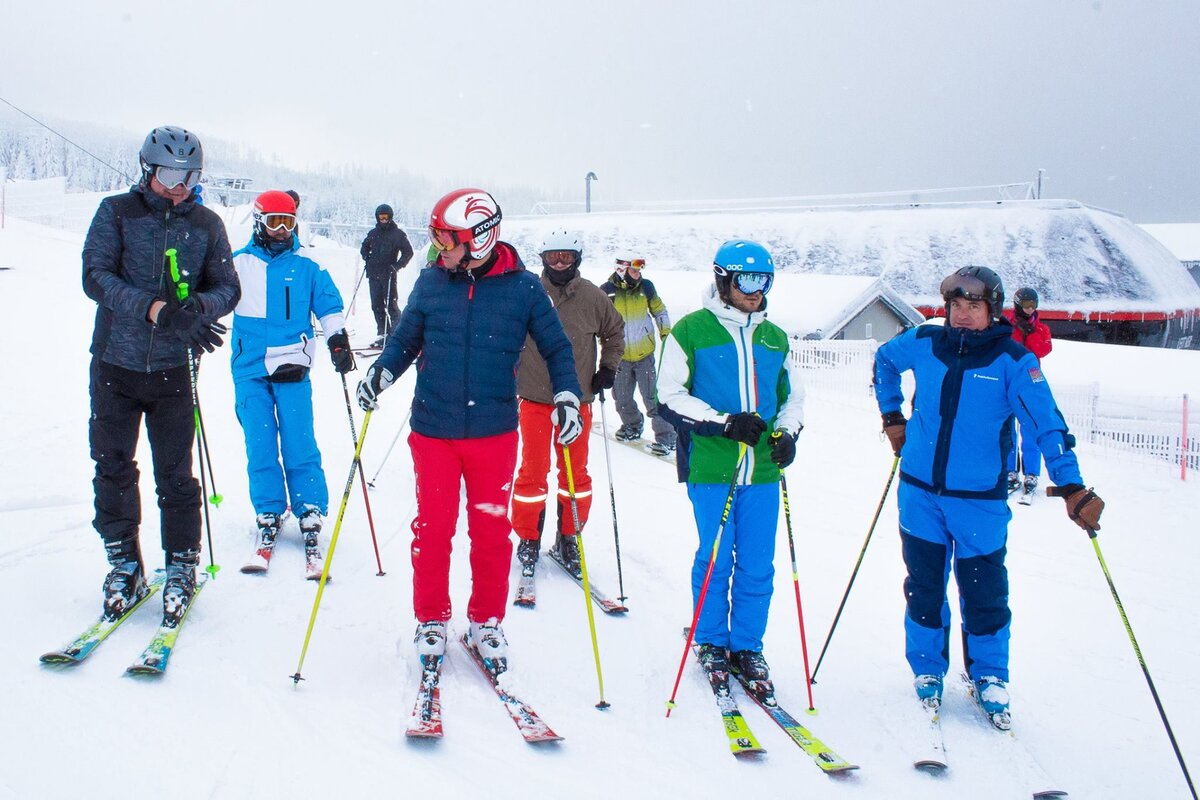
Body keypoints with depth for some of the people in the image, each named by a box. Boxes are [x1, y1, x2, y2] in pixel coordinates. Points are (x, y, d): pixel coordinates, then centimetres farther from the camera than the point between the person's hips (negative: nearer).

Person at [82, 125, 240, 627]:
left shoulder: (207, 224, 5)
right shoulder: (116, 213, 1)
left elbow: (228, 288, 2)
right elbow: (95, 276, -9)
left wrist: (198, 307, -21)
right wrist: (154, 308, -24)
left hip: (173, 369, 0)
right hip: (115, 363, 1)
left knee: (174, 475, 2)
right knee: (113, 469, 7)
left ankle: (181, 567, 17)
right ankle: (125, 565, 22)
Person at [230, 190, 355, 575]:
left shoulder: (306, 268, 7)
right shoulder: (237, 264, 8)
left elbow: (329, 306, 9)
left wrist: (338, 339, -3)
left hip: (292, 369, -1)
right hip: (250, 370, 1)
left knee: (300, 447, -4)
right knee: (260, 449, 2)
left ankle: (310, 521, 3)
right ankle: (268, 518, 14)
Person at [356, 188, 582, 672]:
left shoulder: (523, 288, -3)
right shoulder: (430, 283, 1)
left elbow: (556, 347, 5)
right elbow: (406, 339, 11)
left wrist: (566, 396, -9)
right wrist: (381, 372, -7)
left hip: (494, 432, -1)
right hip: (434, 430, 1)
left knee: (491, 531, 8)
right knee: (433, 528, 7)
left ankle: (487, 622, 26)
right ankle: (431, 619, 26)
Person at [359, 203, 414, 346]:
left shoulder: (397, 234, -2)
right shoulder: (373, 233, 13)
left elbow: (408, 252, -2)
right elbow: (364, 247, 28)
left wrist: (396, 266, -11)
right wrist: (366, 257, 8)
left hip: (388, 275, -5)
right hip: (373, 275, 5)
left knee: (391, 305, -8)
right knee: (377, 305, 6)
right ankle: (383, 334, 12)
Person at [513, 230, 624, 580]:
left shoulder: (592, 297, -2)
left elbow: (615, 331, 14)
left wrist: (609, 367, 6)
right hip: (534, 397, -2)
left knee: (575, 471, 10)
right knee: (533, 471, 3)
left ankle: (569, 538, 25)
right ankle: (528, 538, 19)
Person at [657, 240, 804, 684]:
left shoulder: (775, 338, 14)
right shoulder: (691, 330, -1)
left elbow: (792, 396, 24)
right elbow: (670, 397, -4)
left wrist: (787, 433, 4)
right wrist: (724, 423, -14)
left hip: (763, 470, 4)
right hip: (710, 468, -4)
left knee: (757, 565, 7)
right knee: (715, 560, 3)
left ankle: (748, 646, 23)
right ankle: (711, 642, 22)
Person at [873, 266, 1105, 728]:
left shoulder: (1014, 361, -9)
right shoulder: (923, 343, 0)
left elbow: (1047, 424, -15)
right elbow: (884, 361, 21)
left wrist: (1071, 485, -24)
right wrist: (891, 416, 17)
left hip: (980, 499, -2)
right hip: (920, 492, 2)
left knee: (984, 591, 6)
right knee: (923, 586, 11)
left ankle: (989, 678, 28)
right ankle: (927, 671, 29)